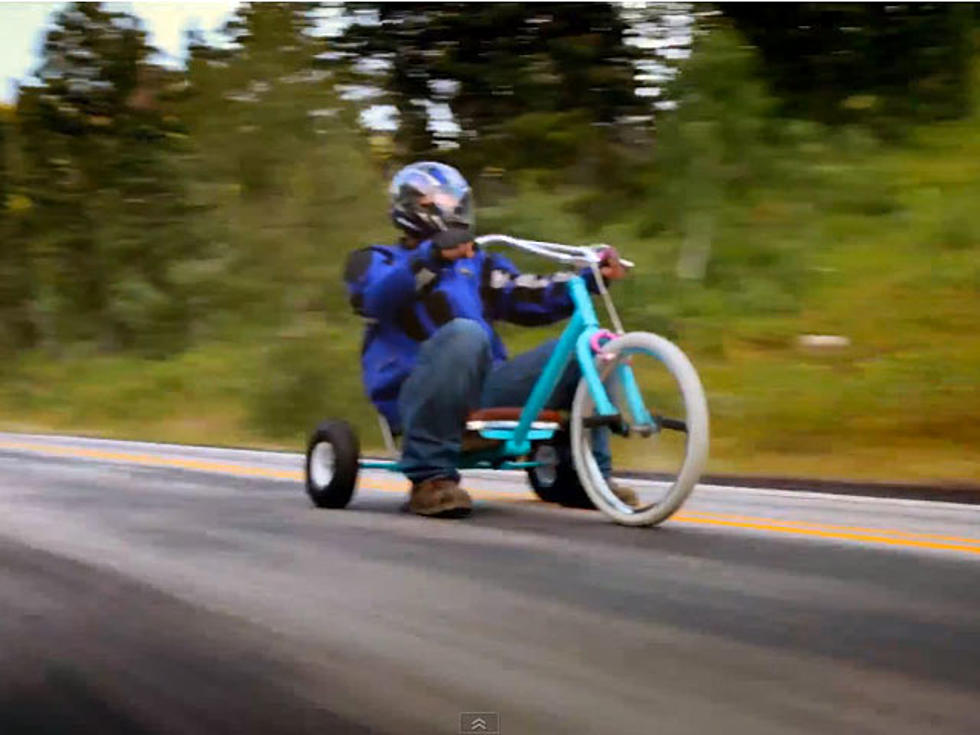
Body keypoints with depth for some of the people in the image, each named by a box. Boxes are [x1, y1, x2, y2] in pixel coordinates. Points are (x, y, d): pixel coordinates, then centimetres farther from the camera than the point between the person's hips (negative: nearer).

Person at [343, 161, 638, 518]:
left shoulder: (477, 265, 24)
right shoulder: (376, 261, 11)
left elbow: (529, 299, 10)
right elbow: (374, 297, -14)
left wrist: (591, 278, -4)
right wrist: (434, 256, -29)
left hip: (485, 391, 5)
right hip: (418, 395, -5)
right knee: (464, 334, -35)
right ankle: (430, 478, -31)